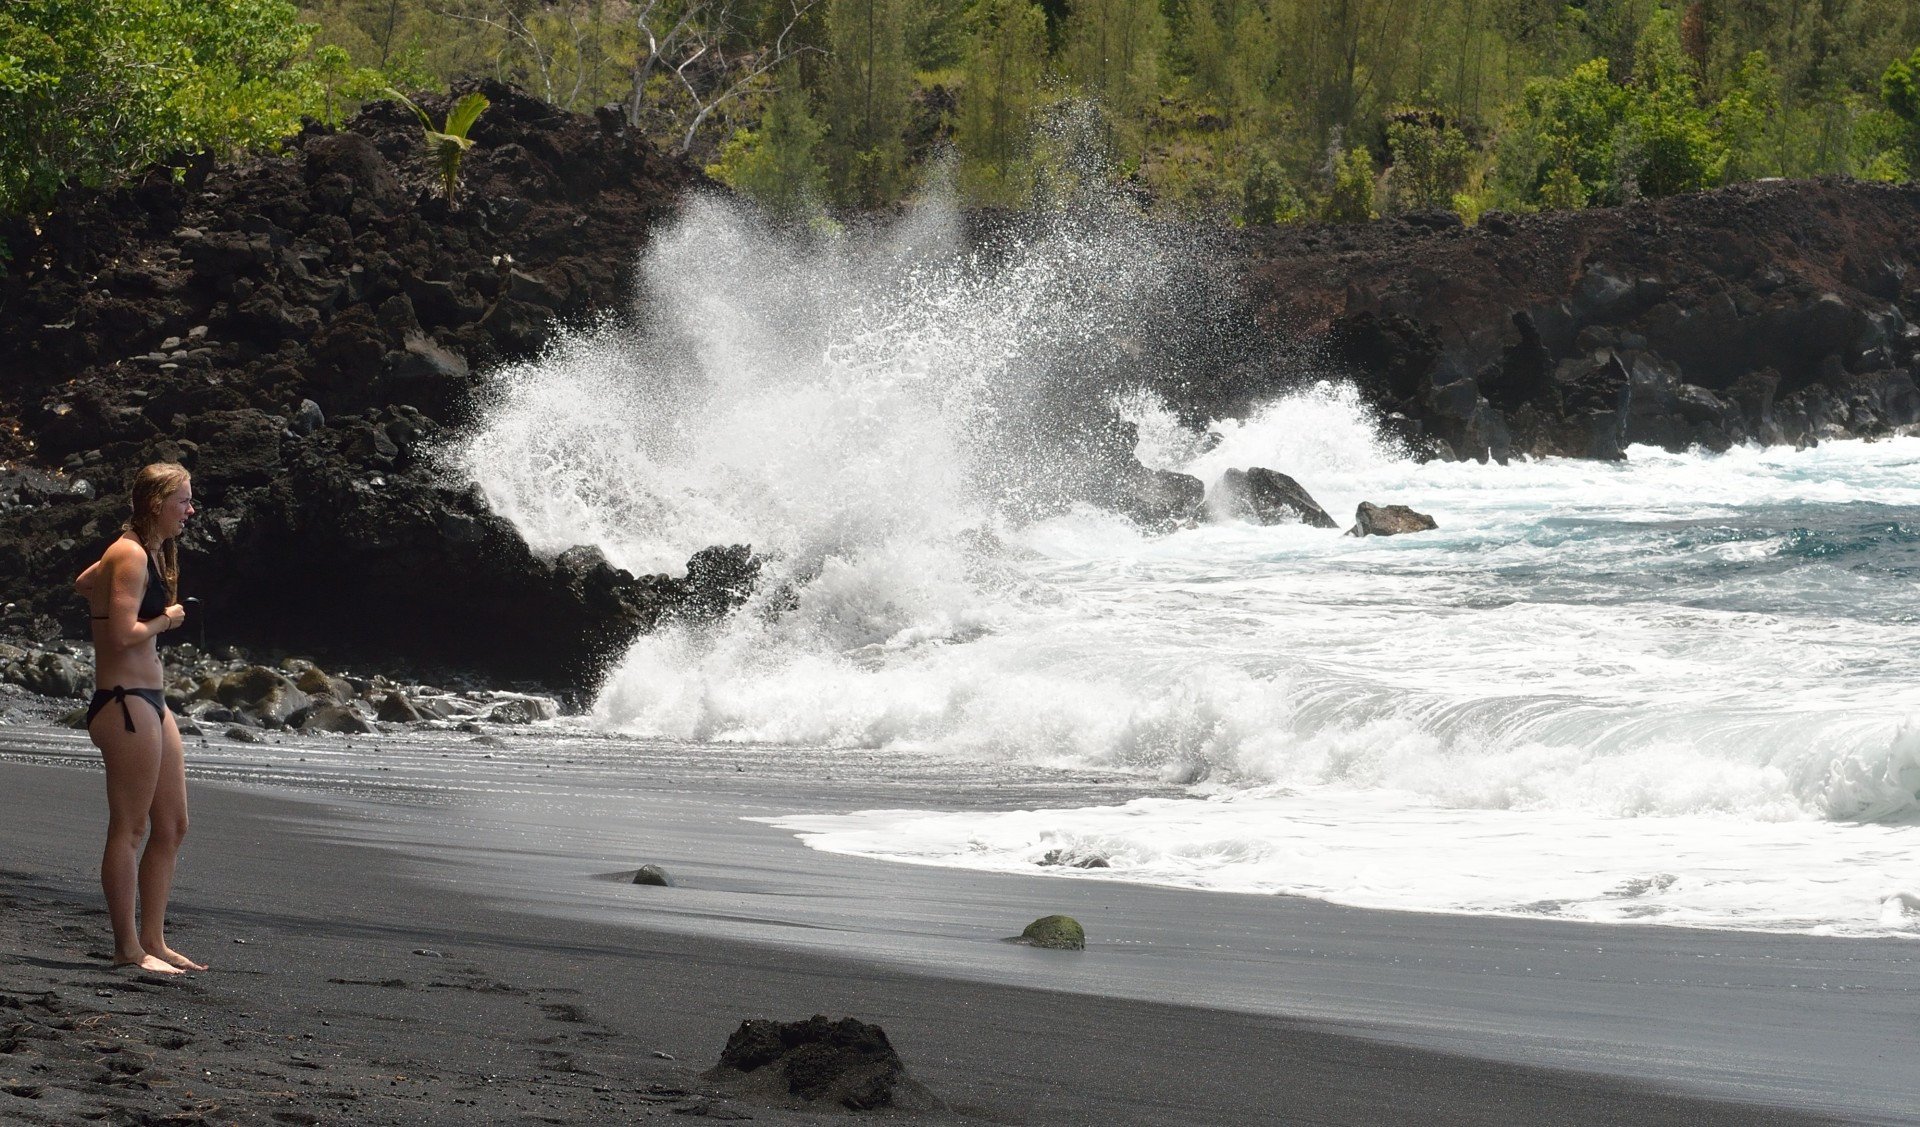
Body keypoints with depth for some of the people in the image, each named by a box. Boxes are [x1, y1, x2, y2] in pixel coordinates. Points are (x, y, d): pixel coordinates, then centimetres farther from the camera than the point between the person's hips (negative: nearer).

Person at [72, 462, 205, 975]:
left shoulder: (148, 553, 17)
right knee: (129, 828, -6)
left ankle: (153, 941, 15)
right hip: (125, 702, -11)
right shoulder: (131, 556, -14)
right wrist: (165, 620, -8)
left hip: (149, 702, 11)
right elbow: (124, 634, -24)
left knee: (171, 827, 11)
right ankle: (127, 947, -2)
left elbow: (84, 583, 36)